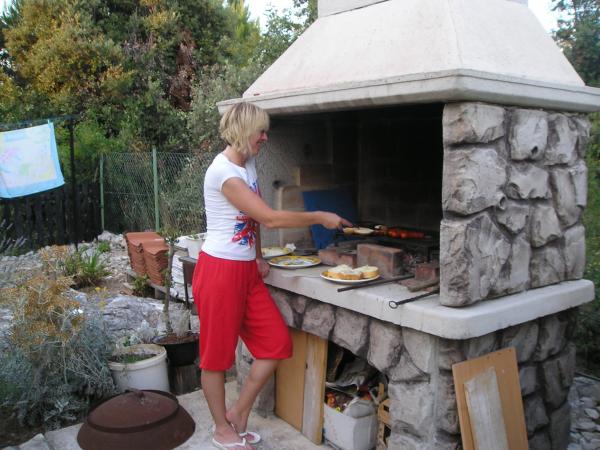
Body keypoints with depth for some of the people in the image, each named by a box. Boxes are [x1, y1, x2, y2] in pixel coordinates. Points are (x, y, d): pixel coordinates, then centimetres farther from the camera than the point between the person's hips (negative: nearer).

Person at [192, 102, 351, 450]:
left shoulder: (249, 163, 9)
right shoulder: (223, 172, -20)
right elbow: (270, 218, -23)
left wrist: (258, 257, 12)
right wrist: (320, 218, -13)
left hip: (247, 270, 9)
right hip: (220, 271, -9)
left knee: (277, 343, 7)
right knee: (218, 353, 7)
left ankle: (238, 414, 23)